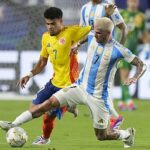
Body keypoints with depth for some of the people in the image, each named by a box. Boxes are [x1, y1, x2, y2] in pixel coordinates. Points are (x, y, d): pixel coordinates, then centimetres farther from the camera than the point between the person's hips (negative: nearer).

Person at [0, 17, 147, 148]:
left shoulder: (118, 50, -18)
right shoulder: (91, 37, -4)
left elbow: (141, 65, -14)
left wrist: (135, 78, -30)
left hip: (98, 97, -4)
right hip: (80, 87, 4)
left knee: (102, 136, 5)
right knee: (49, 103, -11)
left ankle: (128, 134, 36)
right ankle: (13, 124, -11)